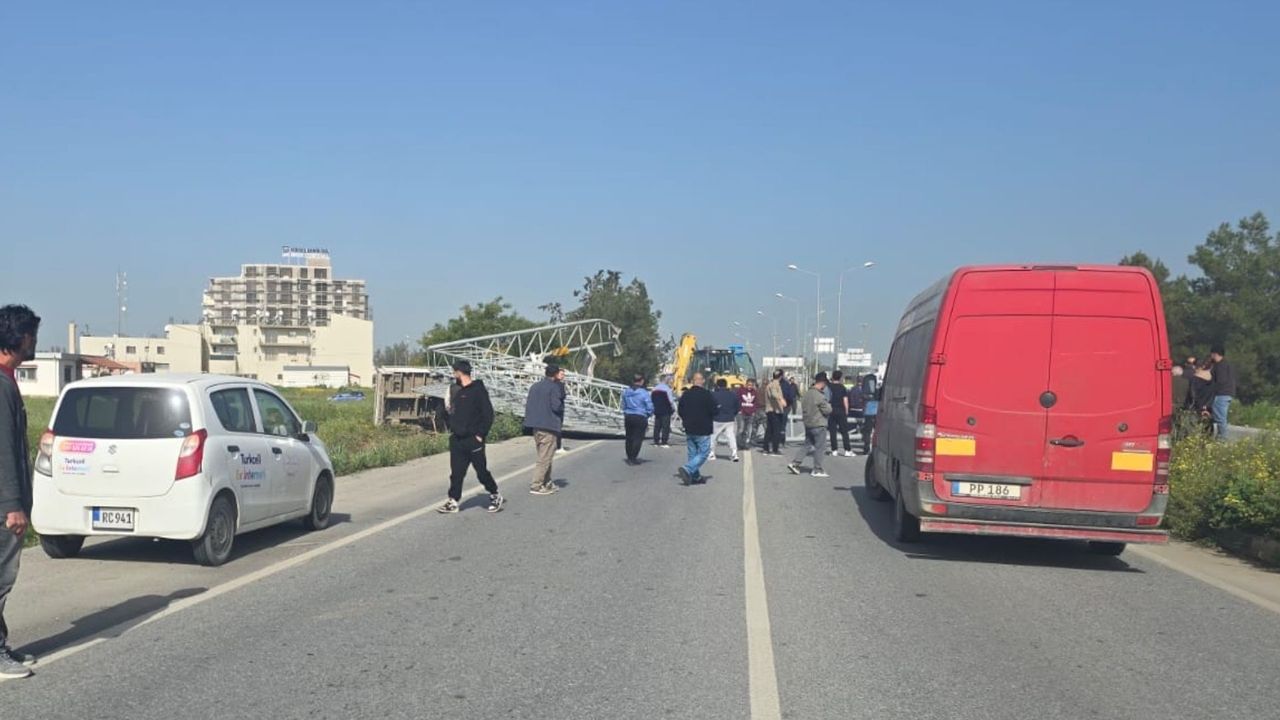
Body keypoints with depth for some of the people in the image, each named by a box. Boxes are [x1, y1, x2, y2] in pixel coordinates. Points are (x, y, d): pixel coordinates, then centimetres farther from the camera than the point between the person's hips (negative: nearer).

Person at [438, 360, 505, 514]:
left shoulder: (478, 390, -10)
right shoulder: (457, 392, 14)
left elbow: (488, 414, -14)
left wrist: (480, 435, -16)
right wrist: (452, 429, 10)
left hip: (473, 440, -7)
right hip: (457, 440, 7)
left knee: (482, 471, 2)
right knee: (456, 472, 4)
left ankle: (496, 496, 18)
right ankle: (453, 501, 7)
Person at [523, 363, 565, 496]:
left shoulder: (535, 386, 14)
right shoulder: (555, 387, -10)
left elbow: (528, 404, 13)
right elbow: (556, 406, -18)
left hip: (535, 426, 8)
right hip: (548, 426, -8)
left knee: (544, 456, 19)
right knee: (545, 458, -4)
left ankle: (546, 482, 26)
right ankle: (536, 486, -7)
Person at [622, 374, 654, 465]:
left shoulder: (626, 392, 4)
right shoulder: (644, 393, -12)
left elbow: (624, 406, 11)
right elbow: (650, 407, -10)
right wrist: (647, 415, 8)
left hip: (628, 417, 5)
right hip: (640, 418, -5)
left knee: (629, 438, 15)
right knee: (638, 438, 1)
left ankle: (629, 457, 24)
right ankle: (633, 458, -1)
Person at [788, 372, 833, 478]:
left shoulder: (806, 393, 6)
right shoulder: (819, 396, -19)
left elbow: (803, 407, 14)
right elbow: (827, 410, -16)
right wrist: (829, 405, 3)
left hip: (808, 424, 8)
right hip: (819, 425, -8)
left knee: (807, 445, 15)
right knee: (819, 447, 1)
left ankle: (795, 463, 8)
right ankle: (817, 470, 5)